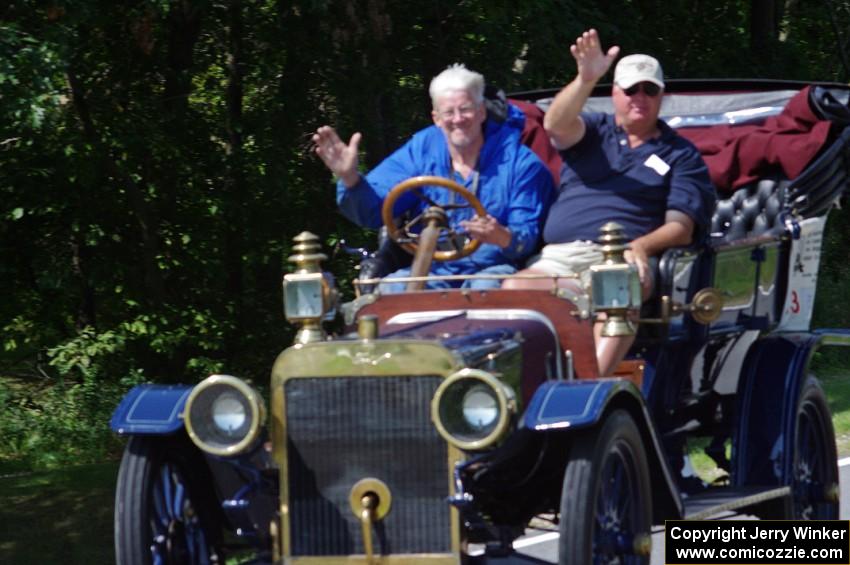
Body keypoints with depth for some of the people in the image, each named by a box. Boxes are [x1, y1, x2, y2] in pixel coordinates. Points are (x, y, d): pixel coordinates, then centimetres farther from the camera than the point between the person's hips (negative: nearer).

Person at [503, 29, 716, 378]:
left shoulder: (681, 154, 18)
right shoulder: (594, 132, 23)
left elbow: (682, 227, 6)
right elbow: (556, 125, -2)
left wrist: (641, 246, -16)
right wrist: (585, 80, -21)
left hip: (621, 260, -2)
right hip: (559, 257, 2)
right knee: (515, 290, -30)